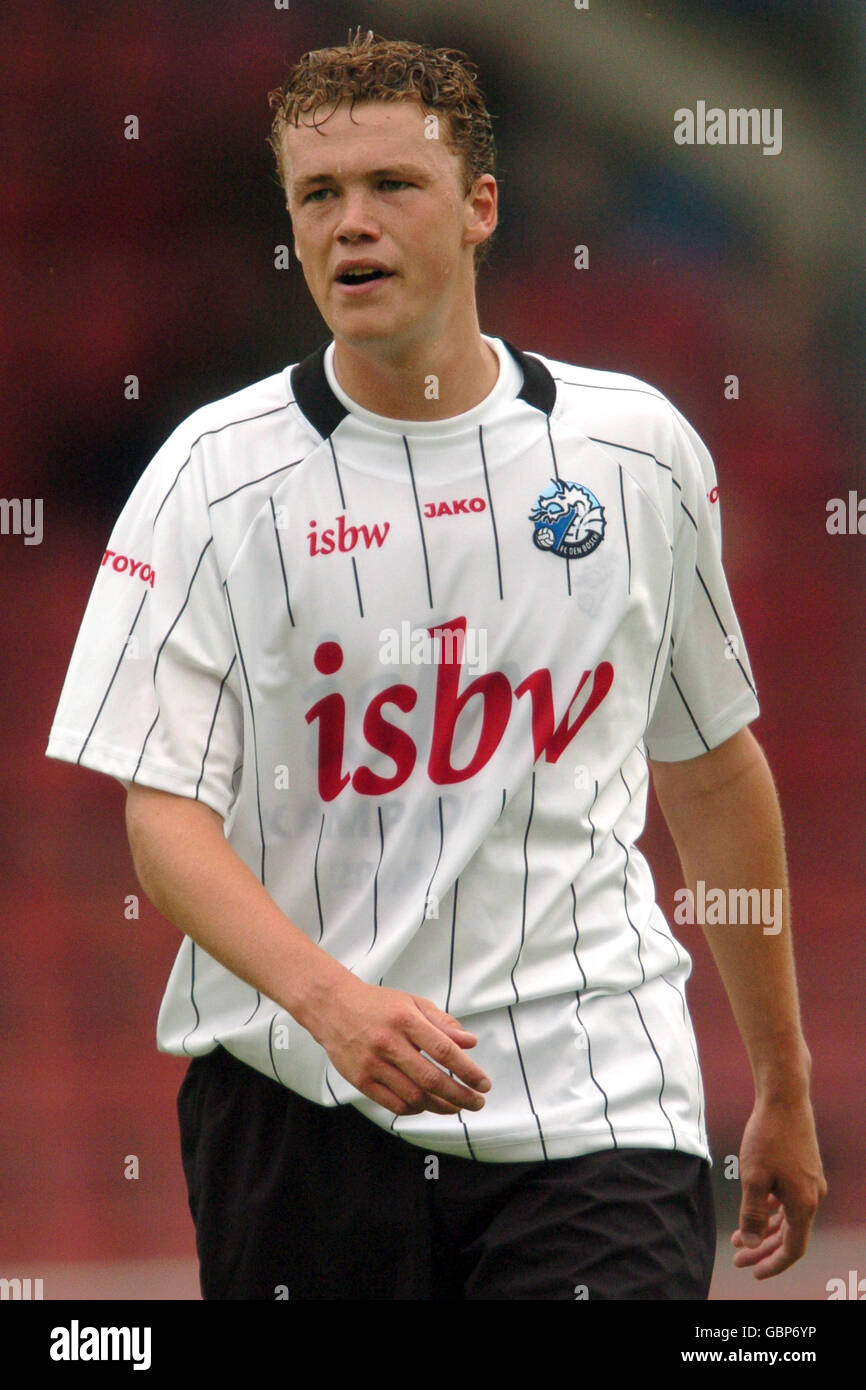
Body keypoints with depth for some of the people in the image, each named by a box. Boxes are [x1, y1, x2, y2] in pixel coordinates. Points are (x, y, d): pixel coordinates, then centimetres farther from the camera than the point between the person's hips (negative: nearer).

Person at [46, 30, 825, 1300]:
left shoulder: (641, 449, 6)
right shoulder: (215, 477, -2)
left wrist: (783, 1086, 20)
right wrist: (329, 998, -26)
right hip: (298, 1111, 0)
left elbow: (713, 767, 17)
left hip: (597, 1106, 0)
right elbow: (163, 810, -8)